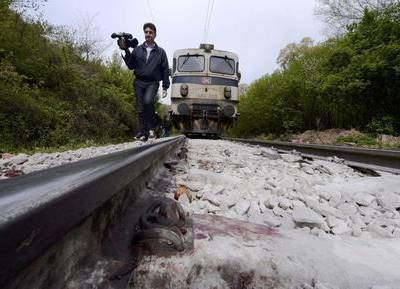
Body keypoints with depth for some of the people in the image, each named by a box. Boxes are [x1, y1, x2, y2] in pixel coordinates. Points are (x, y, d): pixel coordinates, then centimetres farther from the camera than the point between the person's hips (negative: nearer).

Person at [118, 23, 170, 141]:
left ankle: (152, 127, -14)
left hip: (152, 82, -2)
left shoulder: (160, 52, 8)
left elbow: (165, 70, 7)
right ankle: (143, 132, 9)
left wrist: (165, 87, 1)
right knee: (141, 108, 1)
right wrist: (126, 51, -6)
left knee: (148, 100, -29)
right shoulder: (137, 49, 11)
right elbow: (131, 66, 7)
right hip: (139, 82, 3)